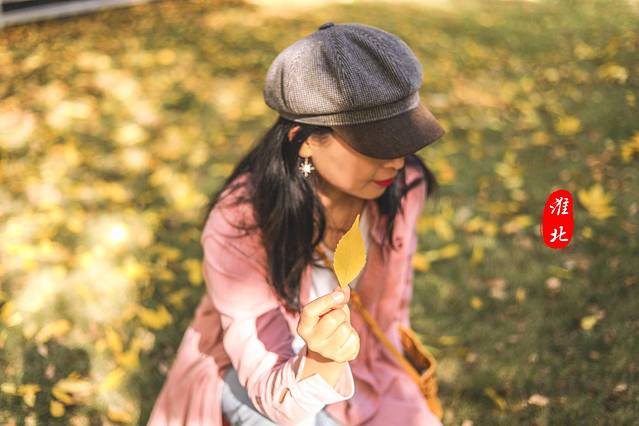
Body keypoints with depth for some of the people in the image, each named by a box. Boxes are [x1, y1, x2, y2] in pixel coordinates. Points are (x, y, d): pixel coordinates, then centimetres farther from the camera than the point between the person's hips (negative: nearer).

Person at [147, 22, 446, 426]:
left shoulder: (401, 188, -21)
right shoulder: (238, 226, -33)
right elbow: (273, 390, -29)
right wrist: (322, 363, -50)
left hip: (357, 365, 4)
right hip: (248, 369, -4)